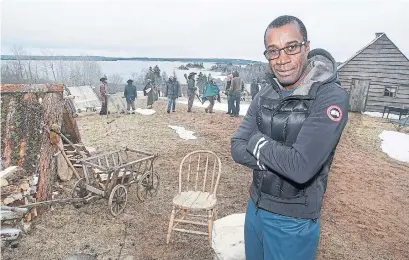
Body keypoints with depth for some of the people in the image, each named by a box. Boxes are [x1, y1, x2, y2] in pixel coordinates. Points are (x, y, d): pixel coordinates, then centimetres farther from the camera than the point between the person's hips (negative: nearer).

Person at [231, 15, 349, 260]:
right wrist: (279, 160, -20)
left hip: (293, 222, -5)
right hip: (255, 208, 6)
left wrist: (258, 142, -15)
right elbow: (238, 148, -4)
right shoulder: (266, 95, -2)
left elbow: (301, 168, -30)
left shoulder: (331, 97, -20)